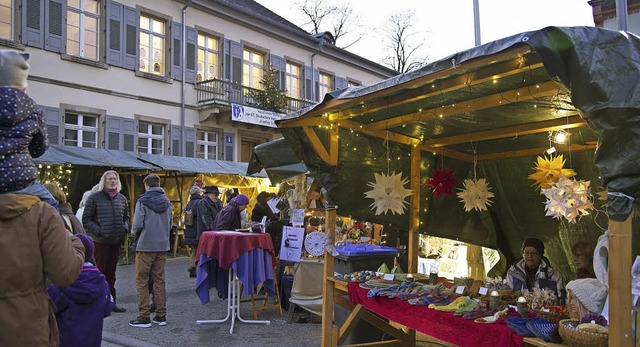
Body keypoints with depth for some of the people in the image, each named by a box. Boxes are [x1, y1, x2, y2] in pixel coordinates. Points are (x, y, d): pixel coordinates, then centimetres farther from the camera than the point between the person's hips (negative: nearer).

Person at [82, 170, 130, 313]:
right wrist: (98, 231, -16)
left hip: (116, 242, 5)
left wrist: (124, 228, 2)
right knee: (100, 274, 1)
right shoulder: (95, 197, -5)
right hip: (100, 242, -5)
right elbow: (86, 219, -6)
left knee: (111, 274, 14)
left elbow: (126, 217, 21)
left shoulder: (122, 199, 9)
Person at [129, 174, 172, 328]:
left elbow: (137, 224, -14)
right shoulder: (167, 201, 7)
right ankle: (161, 315, 14)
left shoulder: (143, 201, -10)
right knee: (159, 280, 11)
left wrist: (134, 232, 6)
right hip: (162, 245, 5)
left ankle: (144, 316, 4)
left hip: (146, 246, -5)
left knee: (142, 281, 4)